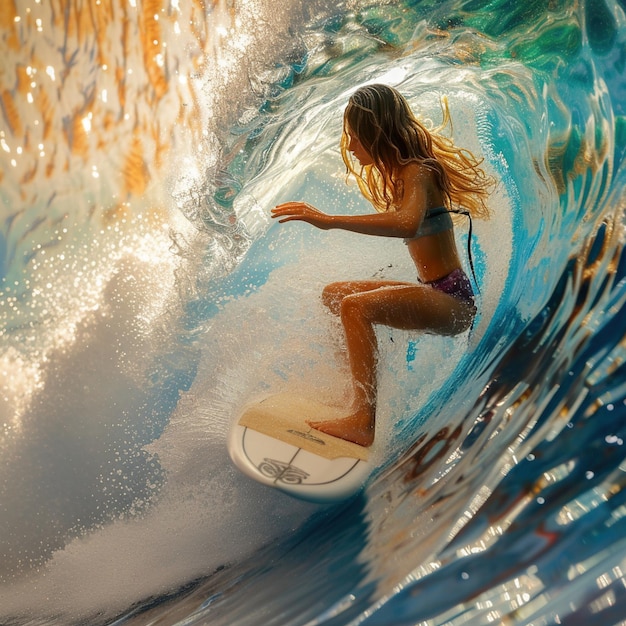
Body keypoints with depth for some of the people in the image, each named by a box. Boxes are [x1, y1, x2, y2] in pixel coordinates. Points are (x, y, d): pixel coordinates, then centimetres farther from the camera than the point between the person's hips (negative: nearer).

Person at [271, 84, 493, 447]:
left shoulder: (417, 172, -16)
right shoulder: (401, 171, 11)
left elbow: (408, 224, -38)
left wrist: (331, 221, -40)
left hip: (452, 301, -10)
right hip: (434, 294, 10)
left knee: (355, 306, -31)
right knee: (333, 294, 15)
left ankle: (363, 422, -34)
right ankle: (349, 386, 17)